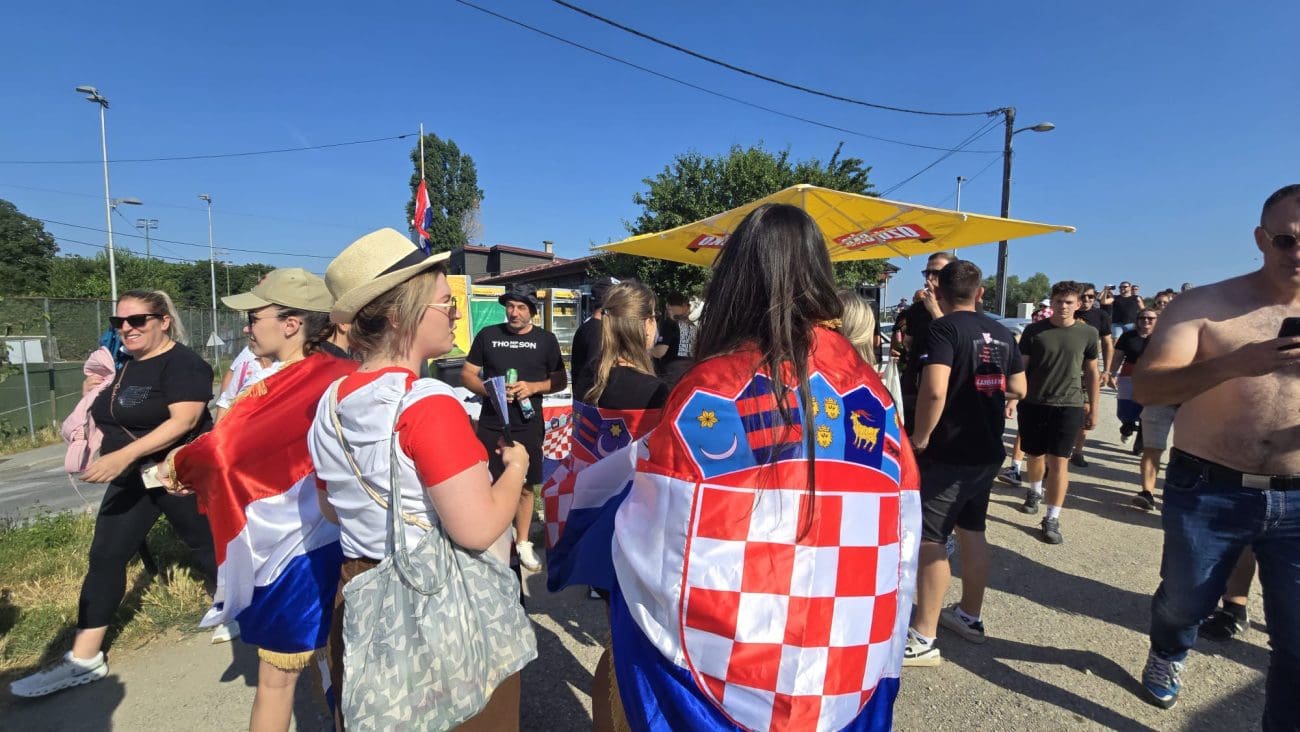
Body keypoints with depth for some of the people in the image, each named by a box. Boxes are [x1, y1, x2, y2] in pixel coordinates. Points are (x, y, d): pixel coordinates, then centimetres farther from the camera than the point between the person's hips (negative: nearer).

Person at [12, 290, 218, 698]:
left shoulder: (182, 363, -17)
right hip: (131, 479, 8)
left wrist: (123, 455, -35)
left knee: (206, 546, 6)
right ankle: (84, 660, 15)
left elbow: (184, 420, -29)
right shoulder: (122, 365, 10)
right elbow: (114, 418, 25)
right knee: (104, 558, 5)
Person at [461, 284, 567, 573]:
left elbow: (561, 380, 4)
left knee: (524, 487, 11)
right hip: (491, 425, 0)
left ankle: (523, 544, 28)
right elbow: (467, 374, 4)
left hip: (528, 426, 0)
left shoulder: (545, 339, 1)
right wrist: (489, 390, -15)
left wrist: (534, 387, -14)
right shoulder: (487, 335, 1)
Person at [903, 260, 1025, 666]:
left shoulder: (944, 328, -15)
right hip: (987, 451, 8)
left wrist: (920, 436, -16)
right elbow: (1018, 389, 17)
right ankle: (969, 616, 34)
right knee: (972, 531, 19)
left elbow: (934, 390, -28)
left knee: (929, 539, -3)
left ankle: (923, 639, 3)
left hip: (948, 453, -8)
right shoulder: (1002, 333, 8)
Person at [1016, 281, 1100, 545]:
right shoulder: (1034, 330, -2)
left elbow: (1092, 373, 8)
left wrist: (1093, 409, 8)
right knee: (1035, 455, 16)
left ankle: (1052, 519, 3)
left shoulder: (1088, 333, 1)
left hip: (1069, 405, -1)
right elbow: (1020, 367, 1)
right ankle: (1035, 492, 45)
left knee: (1059, 461, -4)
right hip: (1033, 404, 1)